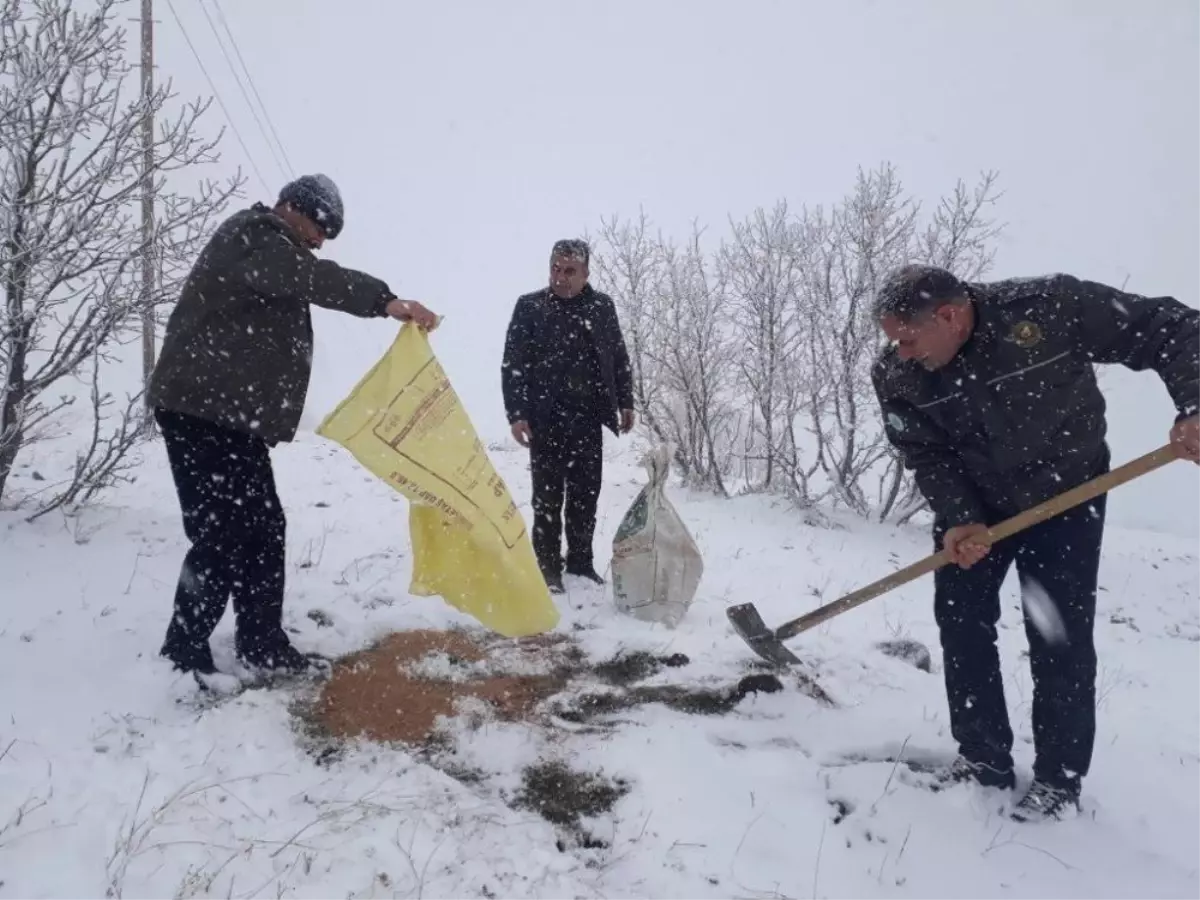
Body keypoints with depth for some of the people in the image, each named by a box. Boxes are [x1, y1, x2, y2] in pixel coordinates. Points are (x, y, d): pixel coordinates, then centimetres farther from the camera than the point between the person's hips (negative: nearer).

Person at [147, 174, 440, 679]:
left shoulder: (270, 252, 24)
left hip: (232, 413, 10)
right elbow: (312, 278, -30)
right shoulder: (252, 237, -9)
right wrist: (384, 301, -41)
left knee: (262, 526, 10)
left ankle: (261, 642, 18)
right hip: (201, 408, -10)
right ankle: (182, 652, 1)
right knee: (223, 532, -11)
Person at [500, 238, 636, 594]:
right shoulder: (530, 306, -2)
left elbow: (619, 359, 14)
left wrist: (625, 402, 8)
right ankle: (548, 565, 12)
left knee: (585, 494, 9)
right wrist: (516, 413, -12)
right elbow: (512, 364, -5)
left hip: (587, 418, 3)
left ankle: (581, 561, 21)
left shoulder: (602, 307, 6)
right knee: (548, 494, 3)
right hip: (545, 418, -3)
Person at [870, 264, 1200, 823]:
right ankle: (983, 757, 19)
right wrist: (960, 519, -27)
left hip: (1066, 495, -3)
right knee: (959, 616, 2)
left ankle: (1059, 779, 13)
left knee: (1059, 636, -4)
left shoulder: (1049, 307, -28)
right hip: (973, 501, 3)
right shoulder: (896, 376, -18)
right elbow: (926, 456, -13)